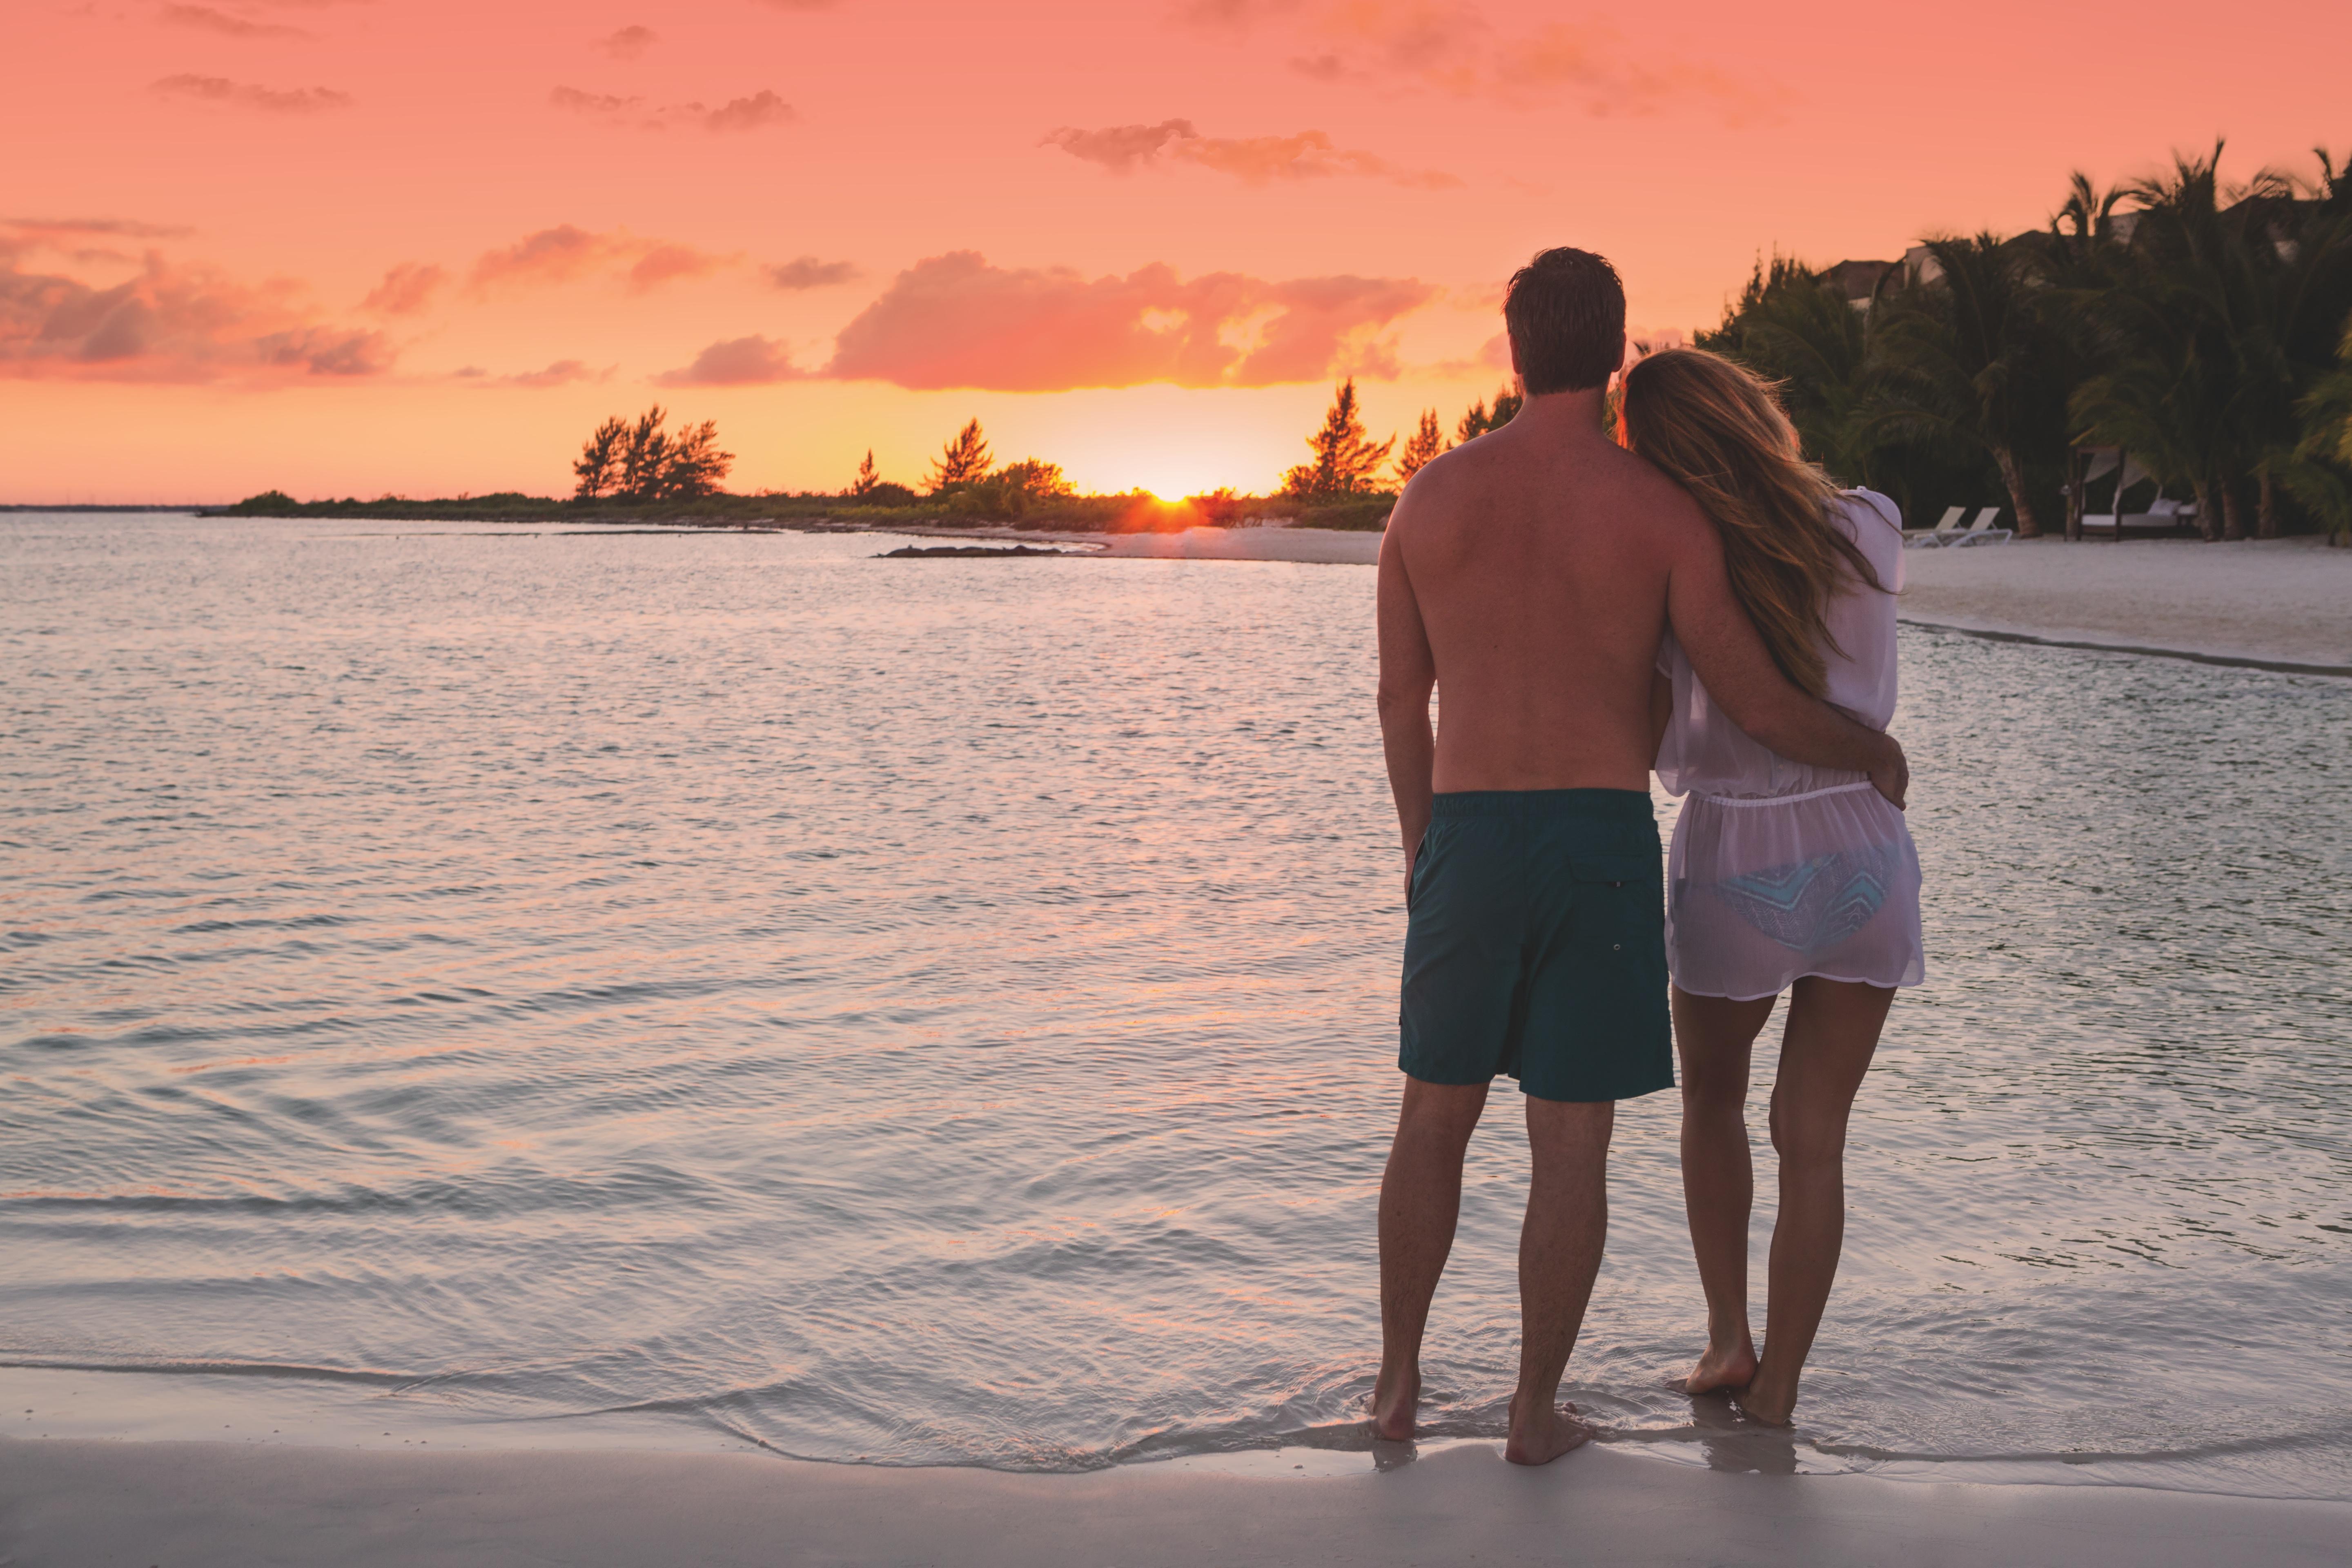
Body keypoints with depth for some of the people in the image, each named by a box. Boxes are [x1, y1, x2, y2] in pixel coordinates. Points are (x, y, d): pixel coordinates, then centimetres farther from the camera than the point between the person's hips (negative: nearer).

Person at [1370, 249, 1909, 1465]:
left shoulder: (1431, 496, 3)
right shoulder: (1662, 512, -4)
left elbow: (1399, 698, 11)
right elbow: (1760, 706, -1)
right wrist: (1874, 754, 20)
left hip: (1470, 843, 2)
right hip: (1604, 841, -2)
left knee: (1436, 1112, 17)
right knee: (1571, 1140, 7)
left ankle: (1398, 1381, 22)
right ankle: (1535, 1412, 12)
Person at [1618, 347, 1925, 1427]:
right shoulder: (1873, 531, -5)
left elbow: (1659, 747, -9)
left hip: (1735, 868, -2)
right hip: (1862, 857, 2)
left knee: (1712, 1097, 24)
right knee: (1812, 1138, 8)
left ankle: (1728, 1337, 19)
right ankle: (1775, 1392, 9)